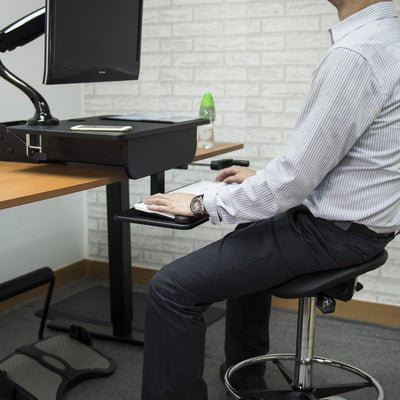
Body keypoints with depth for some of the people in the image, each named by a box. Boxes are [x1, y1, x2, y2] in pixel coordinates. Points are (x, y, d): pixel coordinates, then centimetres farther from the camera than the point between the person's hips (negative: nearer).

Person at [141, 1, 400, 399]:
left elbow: (296, 177, -25)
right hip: (354, 216, 11)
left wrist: (204, 203, -14)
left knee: (171, 287, -13)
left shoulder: (353, 55, -25)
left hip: (331, 231, -11)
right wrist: (260, 176, 16)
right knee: (246, 238, 34)